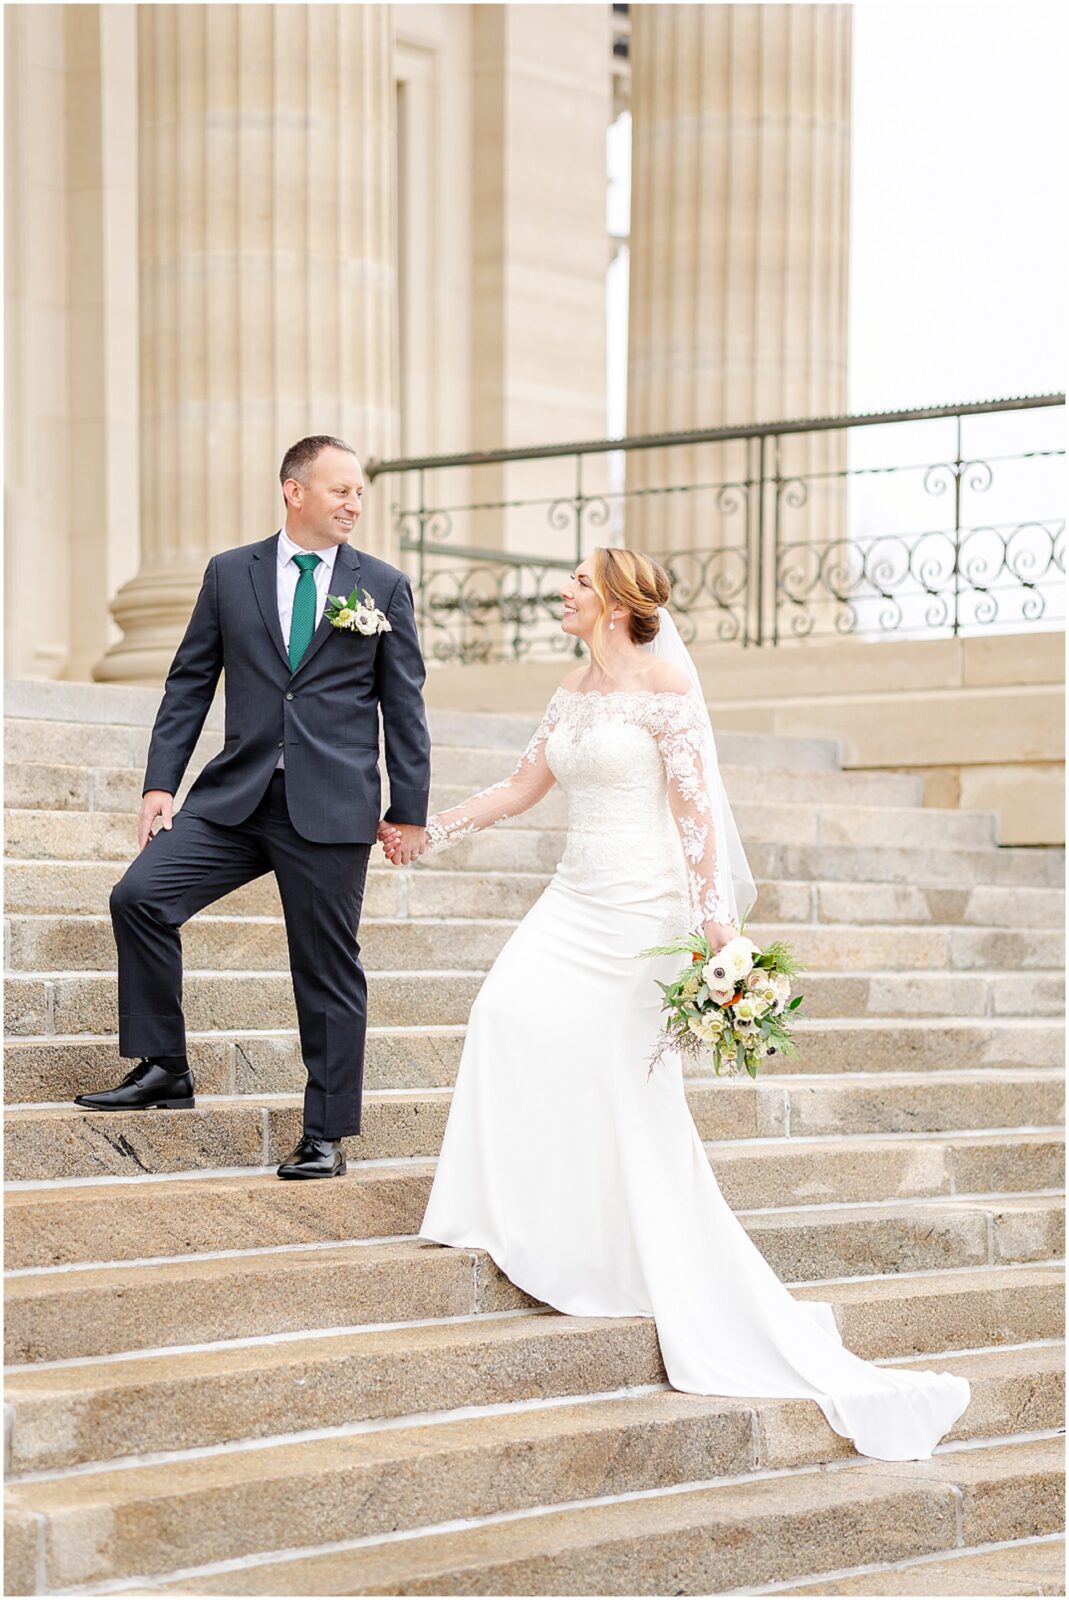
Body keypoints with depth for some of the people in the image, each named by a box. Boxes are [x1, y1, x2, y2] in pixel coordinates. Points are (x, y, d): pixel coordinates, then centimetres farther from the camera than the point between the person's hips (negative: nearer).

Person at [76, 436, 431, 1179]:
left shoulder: (384, 586, 5)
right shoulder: (230, 574, 8)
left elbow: (404, 705, 6)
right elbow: (189, 683, 9)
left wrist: (410, 811, 2)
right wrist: (161, 783, 1)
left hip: (330, 809, -2)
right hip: (236, 796, 2)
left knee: (329, 973, 2)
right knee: (139, 895, -14)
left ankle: (326, 1134, 12)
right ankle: (163, 1068, -1)